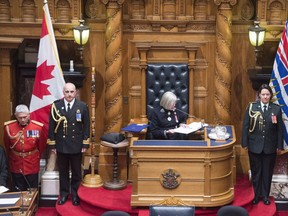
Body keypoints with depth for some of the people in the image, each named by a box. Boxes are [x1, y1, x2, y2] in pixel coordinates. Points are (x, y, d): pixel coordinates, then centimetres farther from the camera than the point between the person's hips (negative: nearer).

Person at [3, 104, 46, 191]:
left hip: (32, 167, -1)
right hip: (16, 167, 1)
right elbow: (7, 146, 6)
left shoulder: (38, 127, -13)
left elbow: (42, 146, 3)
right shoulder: (8, 127, -10)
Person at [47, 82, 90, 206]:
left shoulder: (82, 106, -2)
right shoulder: (56, 106, -1)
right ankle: (64, 193, 23)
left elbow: (86, 126, 0)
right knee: (63, 171, 11)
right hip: (61, 145, 1)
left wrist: (85, 144, -4)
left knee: (76, 172, 10)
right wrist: (52, 144, -2)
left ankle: (75, 194, 23)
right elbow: (52, 126, 1)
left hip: (76, 146, 0)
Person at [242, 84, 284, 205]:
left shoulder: (276, 109, -1)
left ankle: (265, 195, 22)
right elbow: (245, 126, -1)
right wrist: (245, 143, -4)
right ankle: (257, 195, 22)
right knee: (256, 172, 9)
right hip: (255, 146, 0)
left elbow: (280, 129, 1)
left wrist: (279, 145, 0)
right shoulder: (251, 107, -3)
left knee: (267, 172, 9)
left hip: (270, 147, 0)